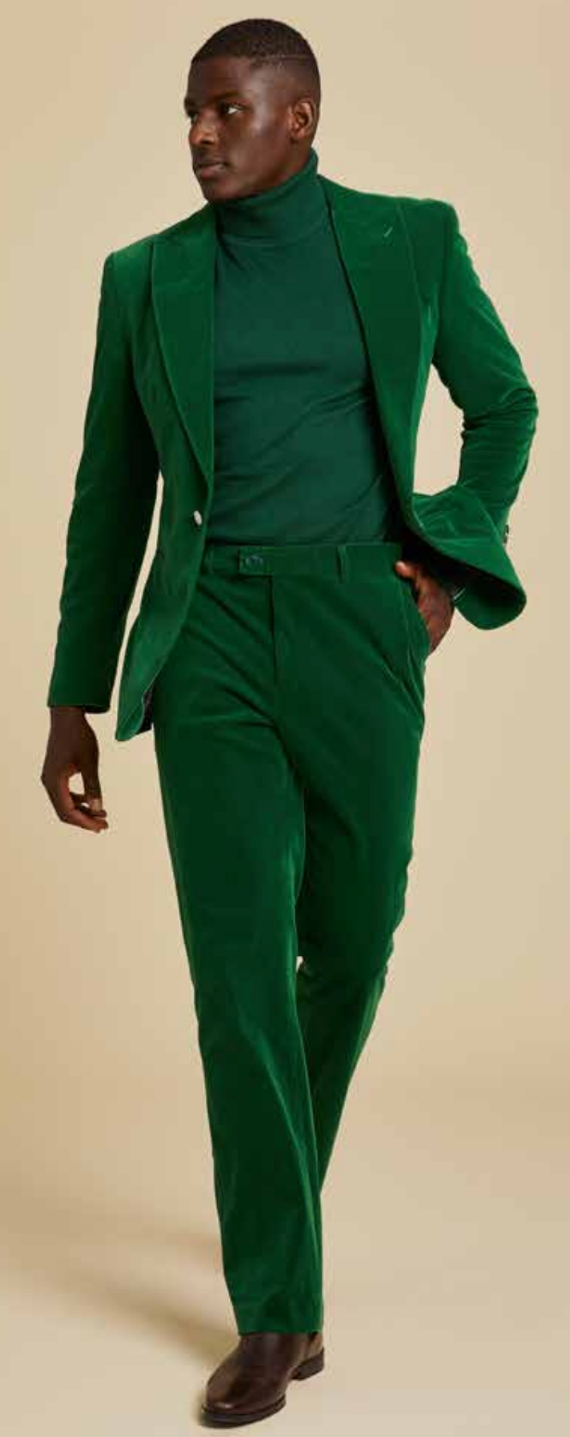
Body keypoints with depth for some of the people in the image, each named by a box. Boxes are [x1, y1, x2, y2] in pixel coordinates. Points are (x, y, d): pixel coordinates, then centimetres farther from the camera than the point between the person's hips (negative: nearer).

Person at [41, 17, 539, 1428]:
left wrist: (452, 562, 3)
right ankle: (277, 1309, 0)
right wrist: (75, 695, 9)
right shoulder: (144, 277, 8)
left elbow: (504, 403, 18)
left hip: (359, 632, 0)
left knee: (349, 943, 10)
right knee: (237, 957, -8)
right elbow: (111, 493, 11)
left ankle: (282, 1186, 41)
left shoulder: (411, 239, 5)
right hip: (208, 640, 0)